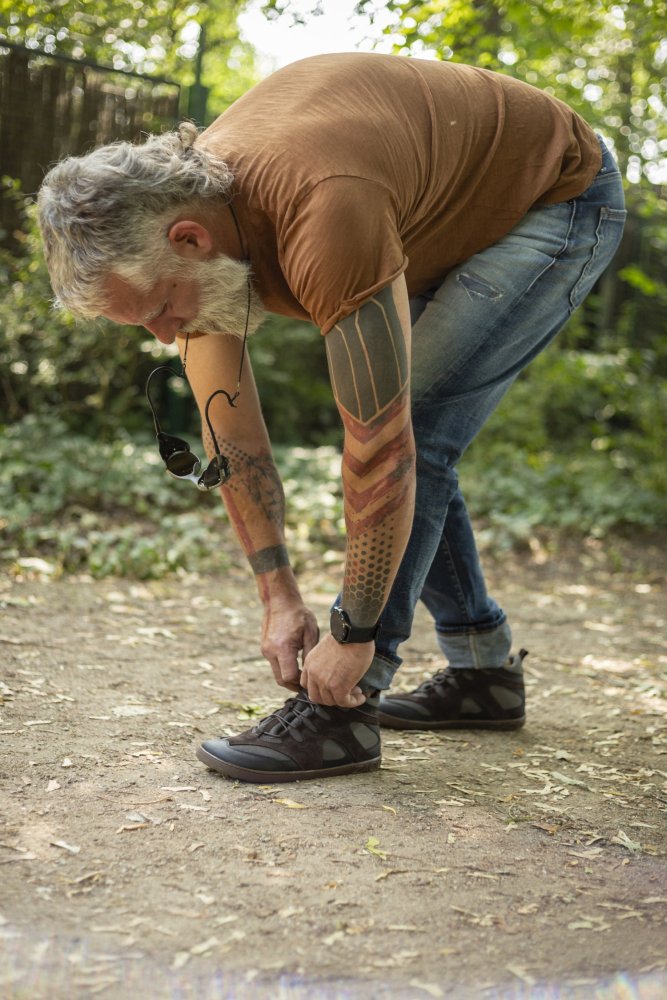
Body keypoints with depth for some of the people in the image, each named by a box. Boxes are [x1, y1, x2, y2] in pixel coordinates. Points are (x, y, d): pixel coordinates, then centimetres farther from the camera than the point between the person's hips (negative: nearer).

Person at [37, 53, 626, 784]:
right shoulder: (177, 207, -15)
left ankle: (342, 710, -14)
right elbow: (230, 435, -8)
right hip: (452, 218, 8)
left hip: (559, 197, -8)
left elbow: (381, 451, -37)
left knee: (412, 434, -20)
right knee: (413, 437, 5)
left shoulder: (324, 218, -42)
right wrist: (279, 597, -10)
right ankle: (484, 672, 17)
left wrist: (353, 635, -27)